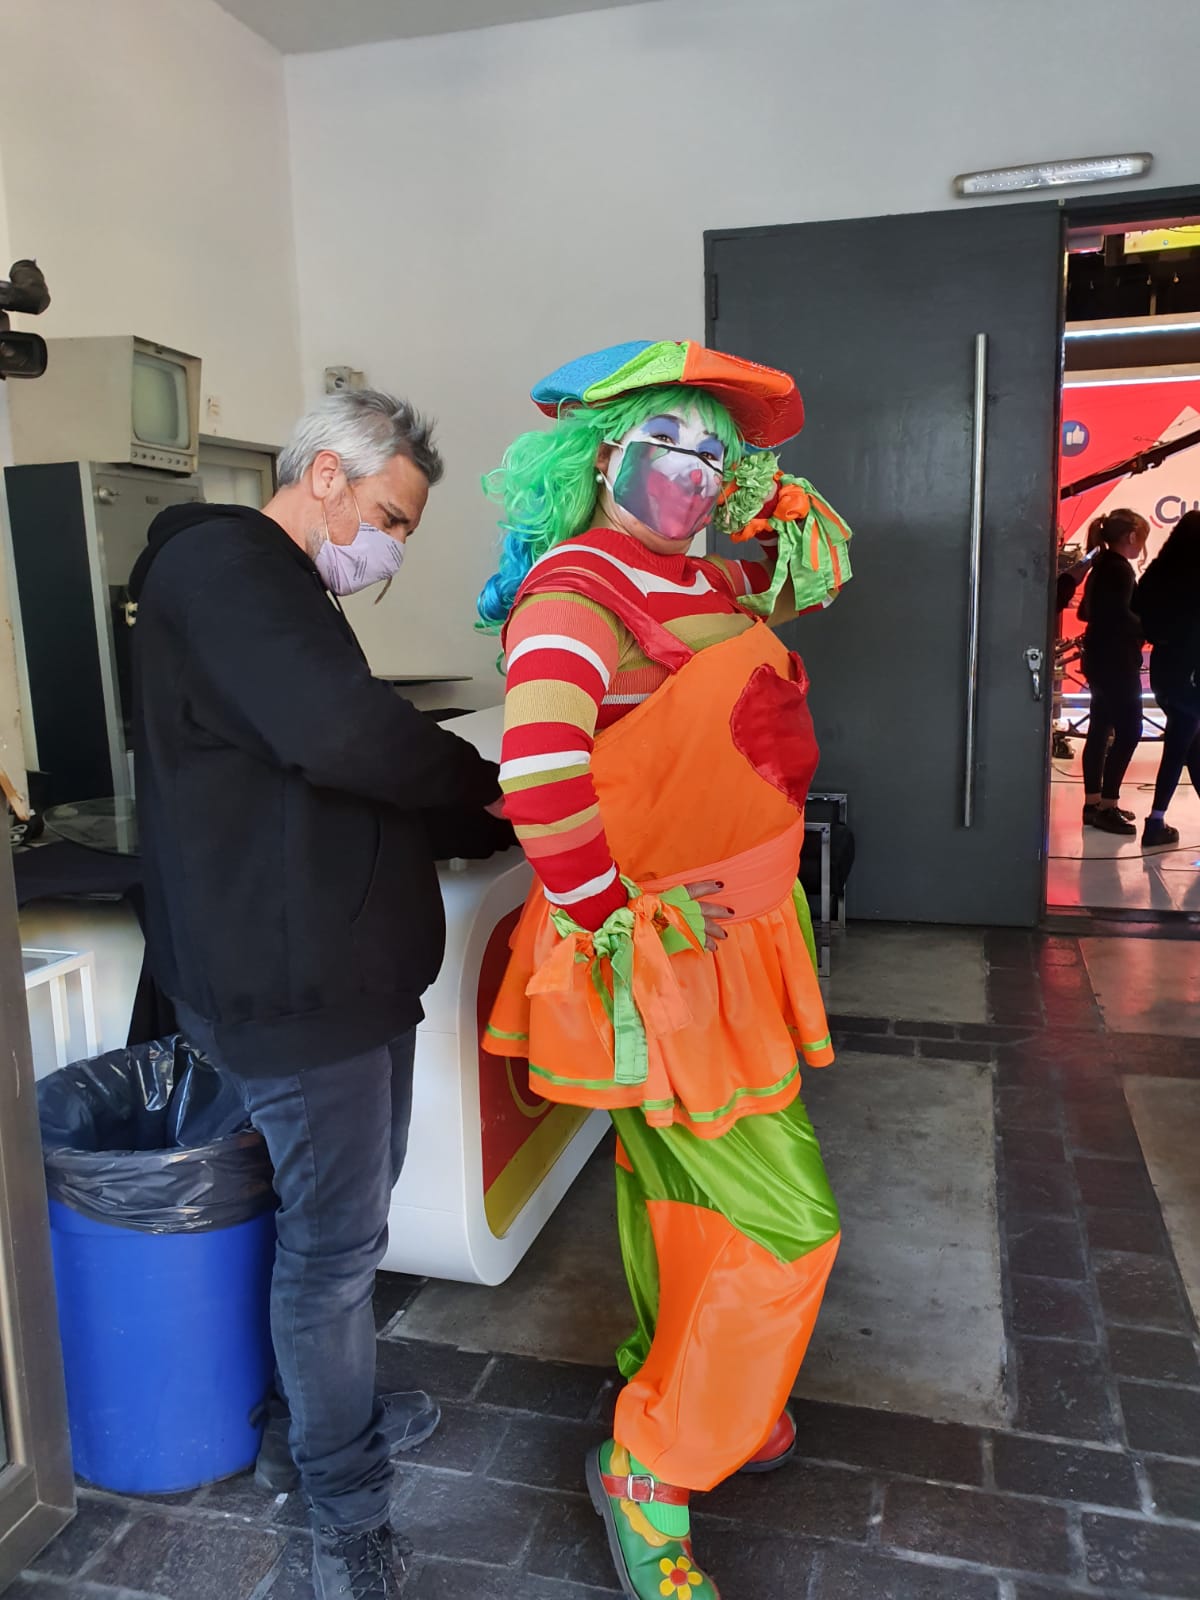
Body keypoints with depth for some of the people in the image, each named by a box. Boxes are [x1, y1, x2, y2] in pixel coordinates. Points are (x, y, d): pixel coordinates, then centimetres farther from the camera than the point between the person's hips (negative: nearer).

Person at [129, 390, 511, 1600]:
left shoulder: (280, 593, 20)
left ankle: (310, 1421, 42)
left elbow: (366, 800, 17)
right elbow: (346, 733, -29)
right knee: (335, 1237, 3)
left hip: (343, 966, 10)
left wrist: (497, 822, 5)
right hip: (292, 979, -10)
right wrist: (482, 781, -13)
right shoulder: (223, 562, -13)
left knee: (337, 1220, 22)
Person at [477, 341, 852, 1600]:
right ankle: (650, 1475, 20)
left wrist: (773, 489, 12)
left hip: (722, 941, 9)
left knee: (677, 1194, 24)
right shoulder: (577, 584, -19)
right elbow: (537, 773, -36)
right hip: (660, 963, -9)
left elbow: (820, 571, 29)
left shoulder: (704, 581, 9)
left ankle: (693, 1397, 48)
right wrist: (607, 918, -26)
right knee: (784, 1228, -2)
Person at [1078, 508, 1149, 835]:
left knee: (1100, 730, 11)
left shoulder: (1101, 566, 13)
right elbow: (1122, 618, -22)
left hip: (1100, 660, 10)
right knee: (1128, 731, -6)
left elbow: (1086, 611, 21)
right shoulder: (1119, 569, -15)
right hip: (1115, 662, -10)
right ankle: (1107, 806, -5)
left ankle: (1094, 803, 16)